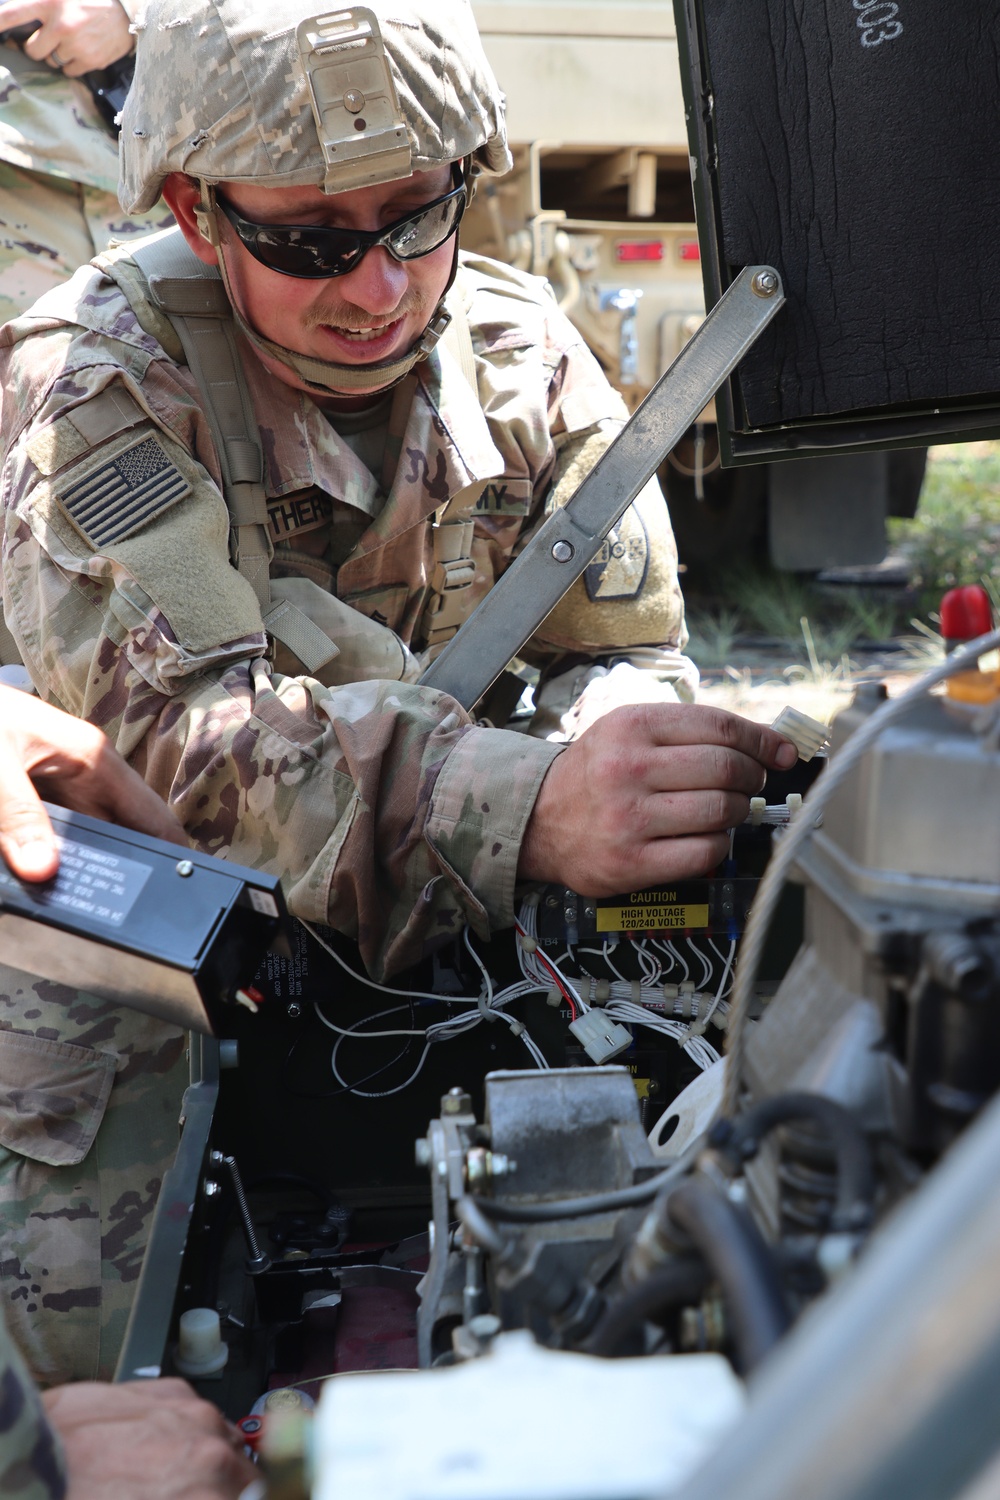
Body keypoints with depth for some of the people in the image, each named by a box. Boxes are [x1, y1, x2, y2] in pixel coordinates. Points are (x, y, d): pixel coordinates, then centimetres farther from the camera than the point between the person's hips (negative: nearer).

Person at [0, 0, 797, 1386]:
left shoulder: (527, 357, -8)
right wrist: (527, 811, -52)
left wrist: (605, 786, -31)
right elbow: (182, 723, -36)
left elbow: (624, 654, -5)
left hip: (431, 937, 4)